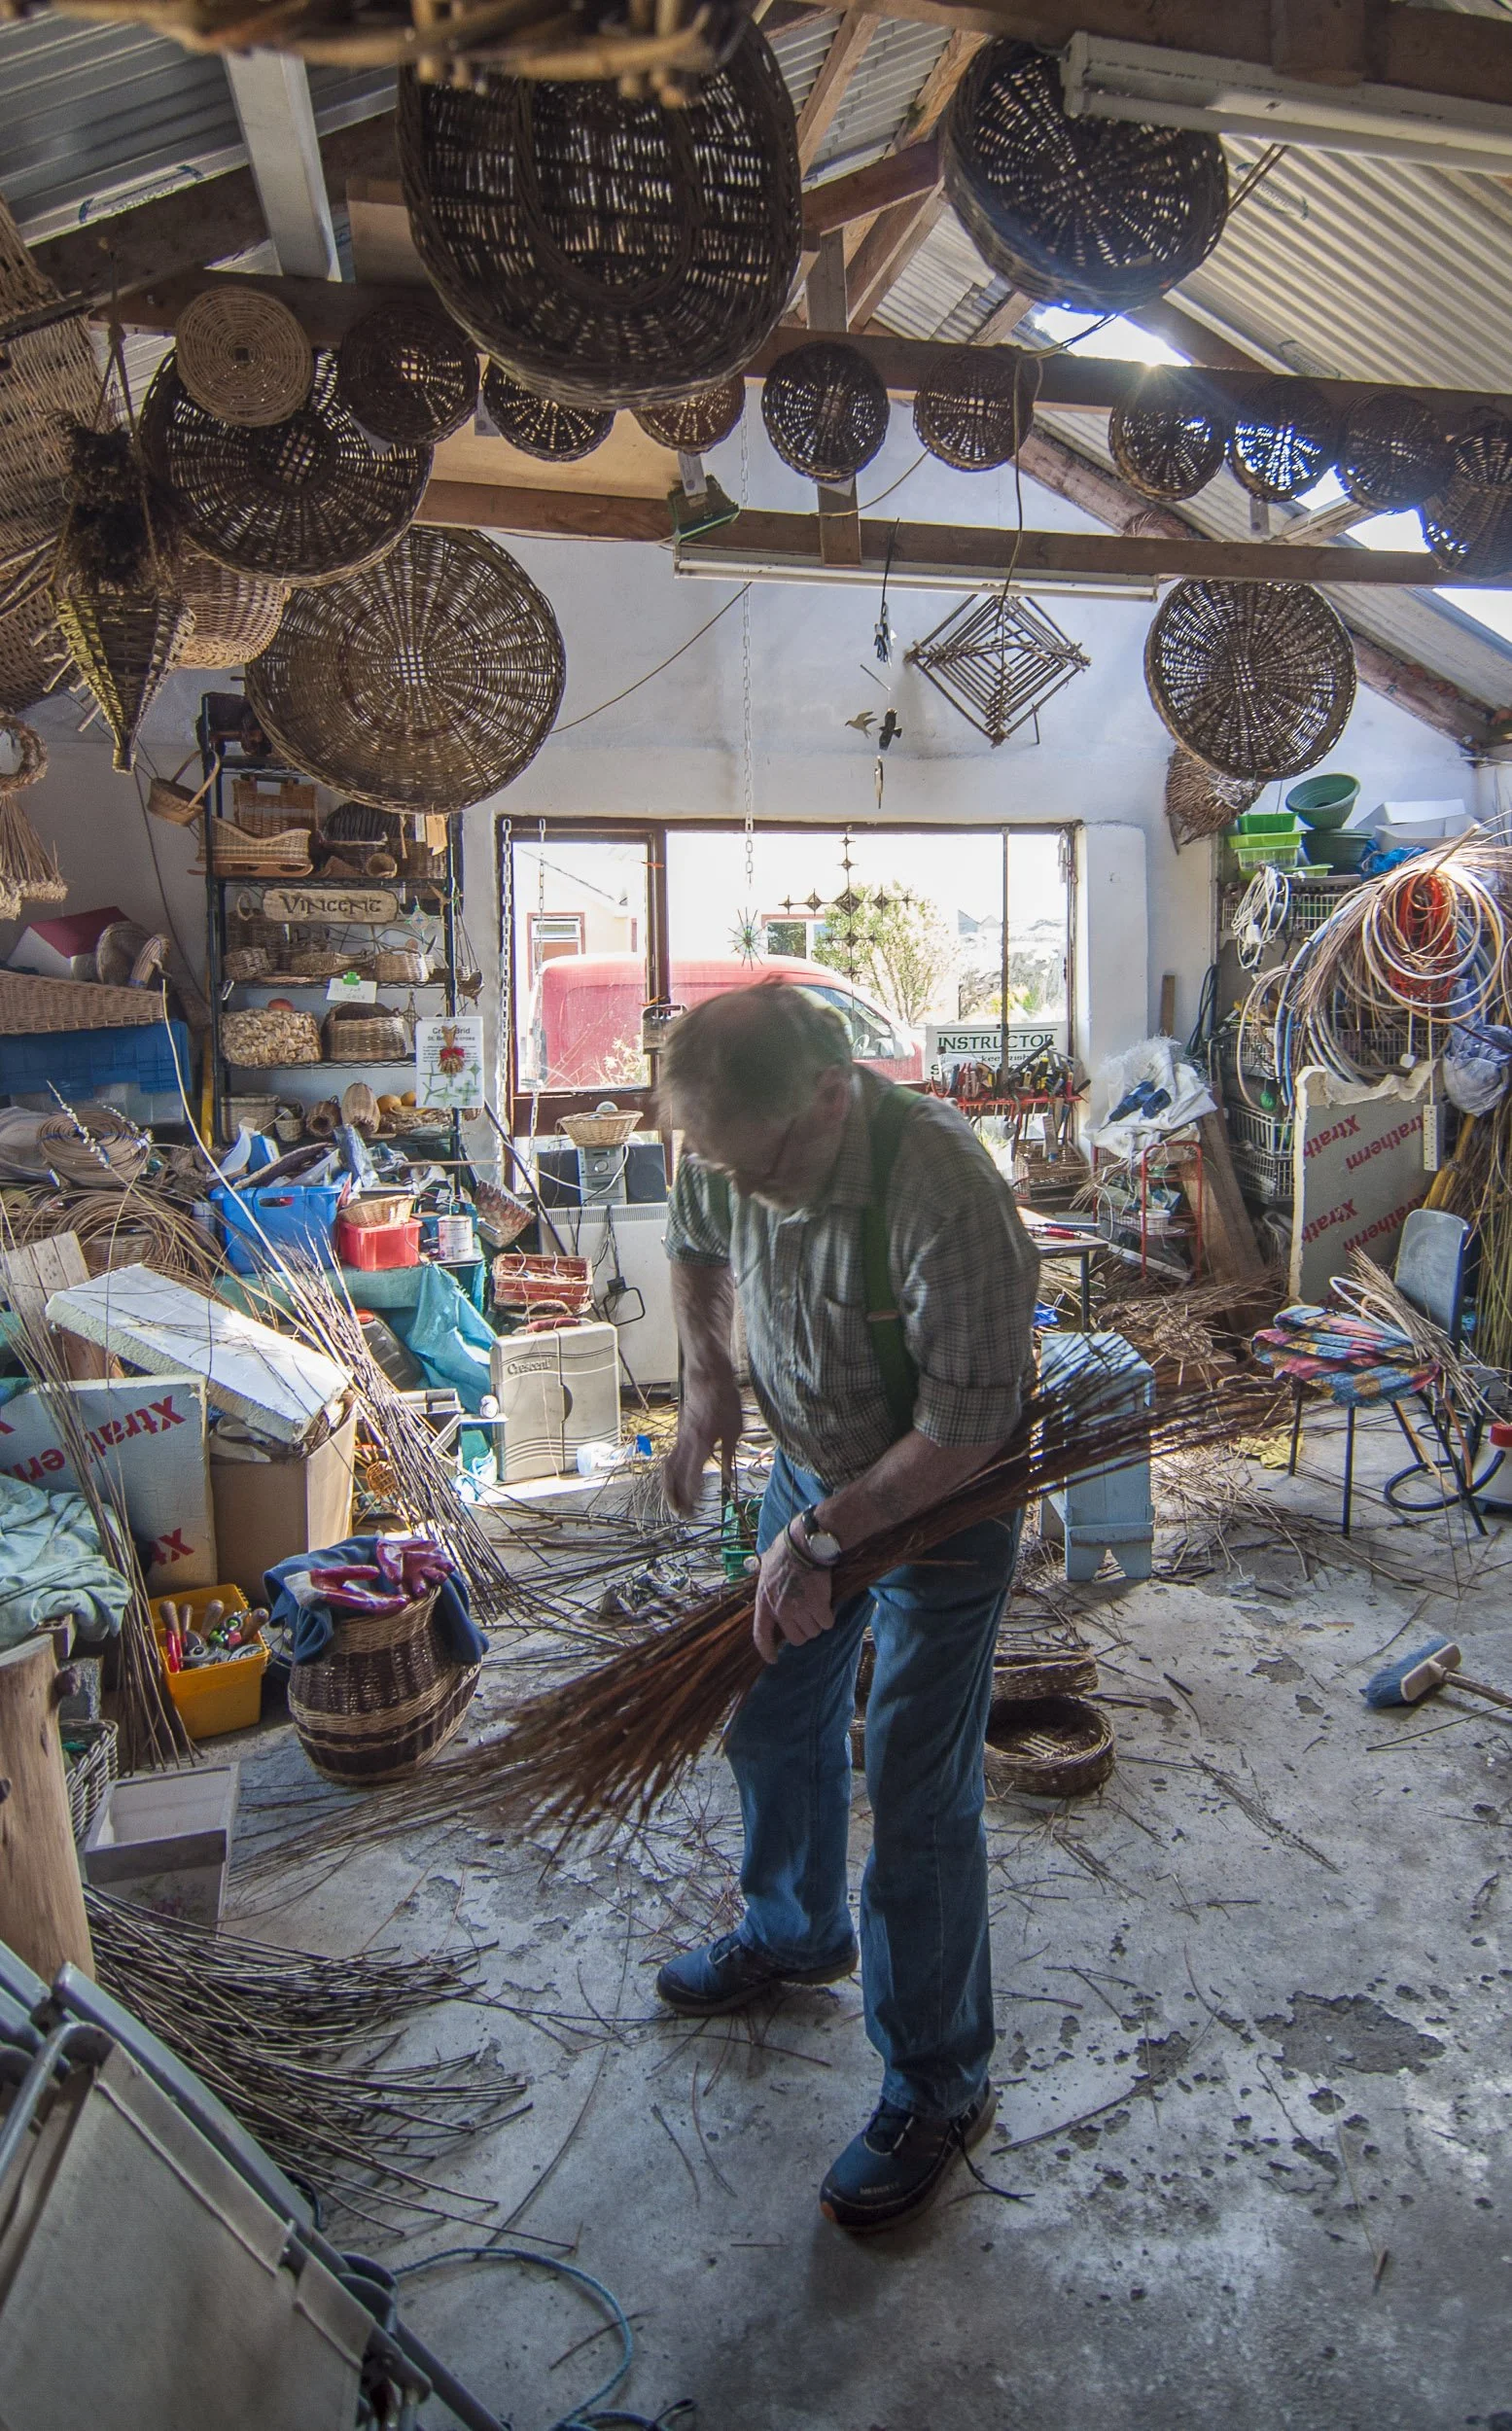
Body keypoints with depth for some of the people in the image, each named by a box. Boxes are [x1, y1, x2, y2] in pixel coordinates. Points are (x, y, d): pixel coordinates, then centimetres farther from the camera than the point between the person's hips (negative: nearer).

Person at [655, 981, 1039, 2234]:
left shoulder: (944, 1191, -36)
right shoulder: (736, 1152, -14)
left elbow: (965, 1426, -29)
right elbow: (698, 1246, 9)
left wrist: (825, 1536, -25)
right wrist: (707, 1374, -5)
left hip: (940, 1507, -7)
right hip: (812, 1475, 7)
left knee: (918, 1801, 1)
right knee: (774, 1724, 22)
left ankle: (939, 2086, 25)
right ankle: (795, 1933, 51)